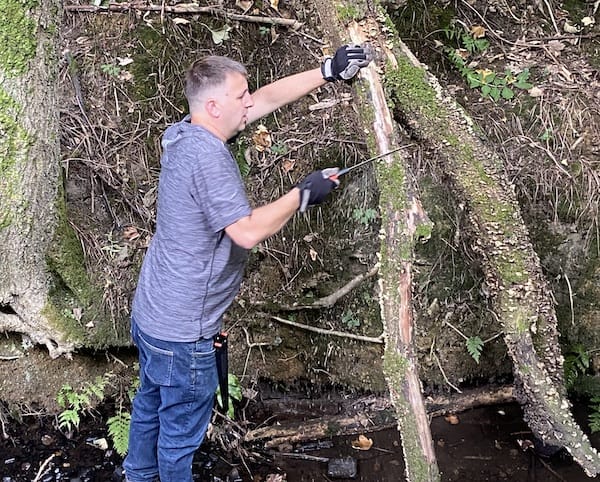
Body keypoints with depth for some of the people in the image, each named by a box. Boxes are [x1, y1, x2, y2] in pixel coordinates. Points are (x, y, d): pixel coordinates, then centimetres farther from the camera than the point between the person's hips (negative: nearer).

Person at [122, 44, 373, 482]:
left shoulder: (183, 134, 3)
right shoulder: (208, 156, -26)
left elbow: (268, 98, 7)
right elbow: (247, 232, -29)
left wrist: (329, 72, 6)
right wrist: (302, 195, -17)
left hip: (150, 313, 10)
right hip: (182, 331, -10)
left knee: (151, 407, 29)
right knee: (182, 429, 12)